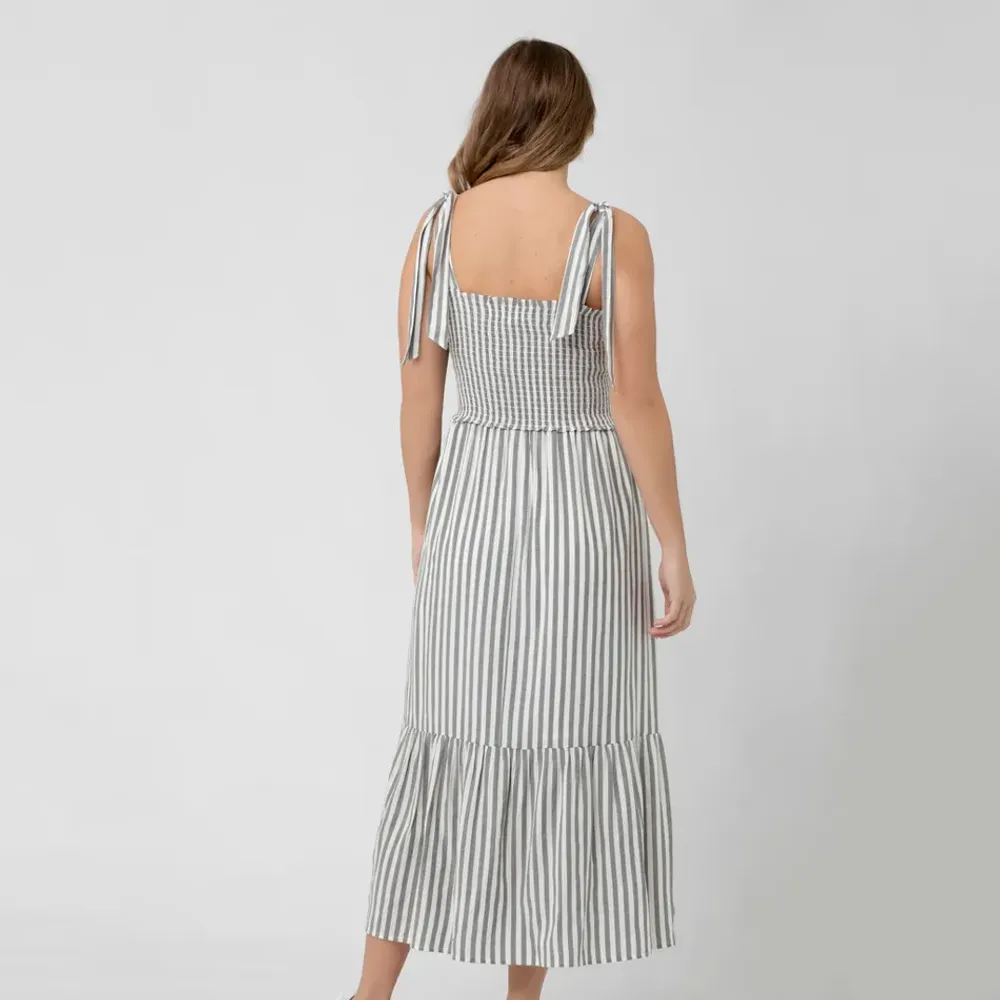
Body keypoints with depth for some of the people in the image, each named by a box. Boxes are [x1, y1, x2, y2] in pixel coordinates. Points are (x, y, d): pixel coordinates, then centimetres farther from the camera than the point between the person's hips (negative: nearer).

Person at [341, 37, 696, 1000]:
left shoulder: (438, 227, -2)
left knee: (453, 745, 12)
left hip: (473, 503, 3)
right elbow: (636, 402, -12)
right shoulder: (614, 235, -11)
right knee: (567, 750, 9)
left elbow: (418, 393, 1)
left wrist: (424, 523, 13)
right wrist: (673, 547, -5)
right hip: (583, 507, -3)